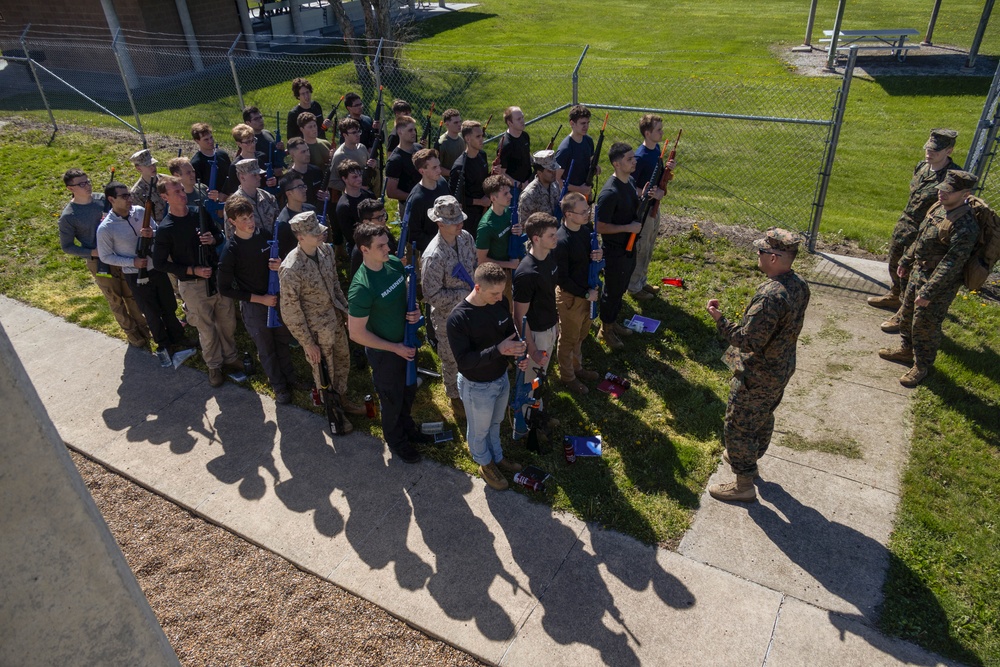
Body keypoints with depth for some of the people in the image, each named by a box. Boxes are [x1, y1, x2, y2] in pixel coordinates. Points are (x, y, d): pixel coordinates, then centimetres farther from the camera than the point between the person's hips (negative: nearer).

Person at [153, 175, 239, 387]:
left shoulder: (200, 214, -1)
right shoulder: (164, 230, -14)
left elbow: (220, 236, 12)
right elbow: (159, 262, -9)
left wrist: (214, 239, -12)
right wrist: (193, 270, -17)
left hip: (218, 276, 4)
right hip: (193, 285, -4)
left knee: (228, 322, 15)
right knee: (207, 329, 8)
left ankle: (230, 357, 37)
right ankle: (214, 366, 29)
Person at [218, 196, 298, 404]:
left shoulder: (264, 235, -8)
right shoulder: (230, 251, -21)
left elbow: (278, 258, 10)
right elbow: (225, 289, -15)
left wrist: (280, 265, -16)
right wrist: (260, 299, -18)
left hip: (277, 298, 4)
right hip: (253, 306, -4)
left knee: (284, 341, 21)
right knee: (267, 349, 15)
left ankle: (290, 378, 45)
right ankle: (279, 386, 35)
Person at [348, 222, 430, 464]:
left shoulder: (394, 263, -11)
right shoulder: (361, 288, -32)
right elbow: (357, 333, -25)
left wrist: (414, 310, -13)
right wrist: (396, 348, -20)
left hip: (407, 342, 7)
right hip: (384, 352, -6)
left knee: (409, 391, 28)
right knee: (392, 400, 18)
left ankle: (407, 428, 56)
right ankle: (396, 441, 46)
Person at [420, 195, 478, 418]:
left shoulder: (466, 237, -10)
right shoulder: (433, 256, -31)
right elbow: (432, 296, -26)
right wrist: (465, 294, -25)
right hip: (448, 316, -6)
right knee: (451, 359, 17)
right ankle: (455, 397, 42)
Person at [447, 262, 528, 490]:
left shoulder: (500, 303, -13)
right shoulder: (458, 319, -31)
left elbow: (510, 332, 3)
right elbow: (463, 360, -29)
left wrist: (520, 354, -17)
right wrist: (498, 350, -38)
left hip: (501, 377, 6)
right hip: (477, 386, -5)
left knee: (495, 423, 31)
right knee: (479, 430, 22)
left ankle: (497, 457, 56)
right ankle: (485, 464, 50)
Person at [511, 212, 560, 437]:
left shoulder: (549, 256, -5)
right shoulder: (527, 273, -32)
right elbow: (519, 317, -24)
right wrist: (532, 350, -20)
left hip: (550, 328, 8)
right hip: (535, 334, -8)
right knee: (530, 382, 11)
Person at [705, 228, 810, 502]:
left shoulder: (770, 296, -34)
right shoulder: (800, 286, -5)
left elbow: (749, 341, -31)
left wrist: (720, 320, -24)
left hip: (756, 376, -9)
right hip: (781, 369, 9)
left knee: (738, 427, 8)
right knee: (764, 418, 28)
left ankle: (744, 485, 23)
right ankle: (749, 459, 51)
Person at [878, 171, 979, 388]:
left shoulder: (965, 226, -28)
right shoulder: (938, 208, -1)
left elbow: (951, 265, -29)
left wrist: (928, 293, -28)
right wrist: (906, 261, 21)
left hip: (940, 284, -8)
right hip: (918, 272, 9)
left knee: (925, 325, 5)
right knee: (907, 314, 23)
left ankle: (922, 366, 24)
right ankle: (906, 350, 45)